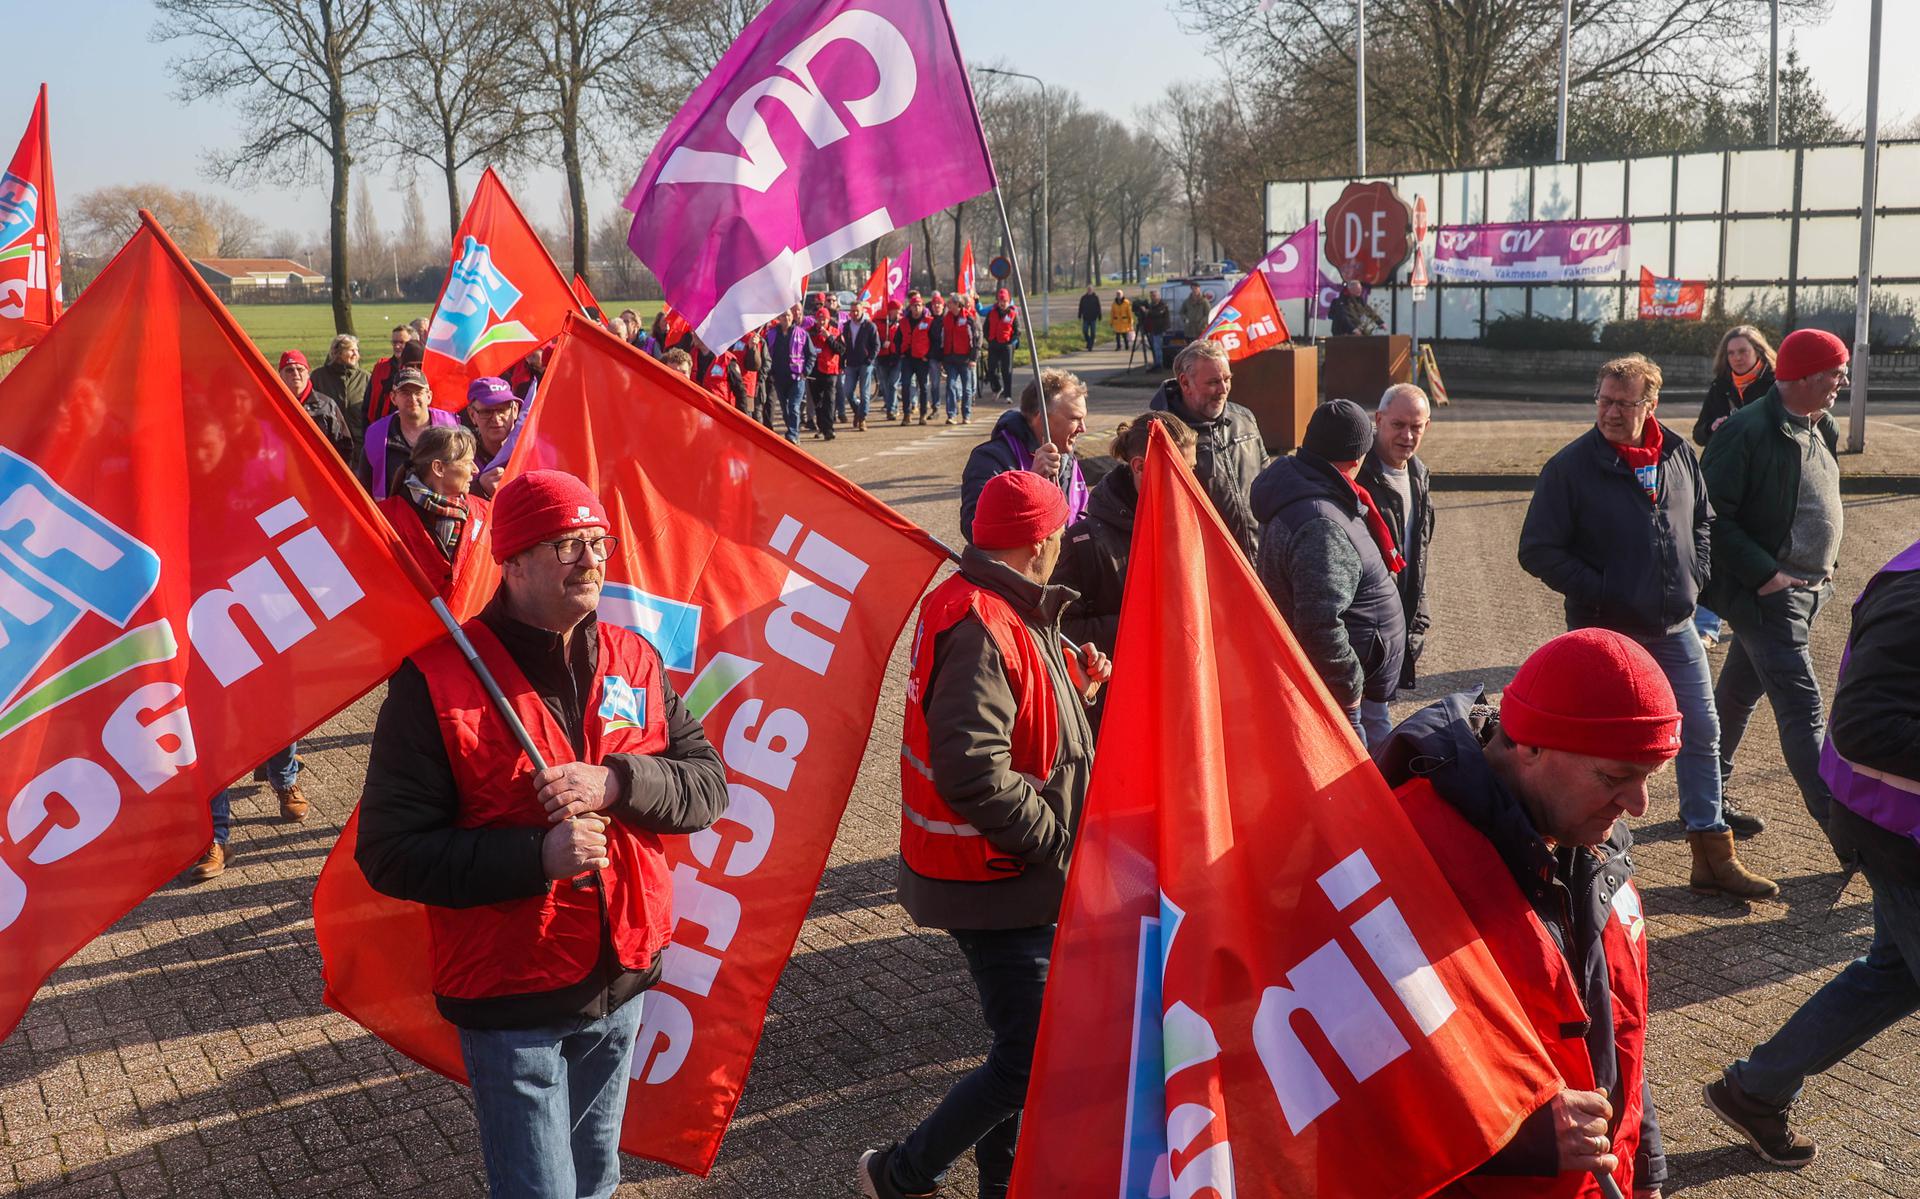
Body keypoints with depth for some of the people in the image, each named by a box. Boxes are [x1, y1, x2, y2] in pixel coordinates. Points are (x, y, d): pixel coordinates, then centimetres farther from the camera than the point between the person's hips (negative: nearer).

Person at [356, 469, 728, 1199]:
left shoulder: (632, 660, 1)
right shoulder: (436, 681, -15)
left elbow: (708, 784, 0)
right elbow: (389, 852, -16)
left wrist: (617, 783, -20)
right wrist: (536, 855, -25)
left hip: (622, 983, 5)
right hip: (510, 1003, -5)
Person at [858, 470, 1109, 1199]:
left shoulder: (1007, 615, 10)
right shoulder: (980, 632, -24)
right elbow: (973, 775, -31)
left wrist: (1073, 691, 7)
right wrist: (1055, 836, -21)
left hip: (1016, 874, 10)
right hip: (994, 885, -10)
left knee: (1024, 1040, 19)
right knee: (1032, 1061, -6)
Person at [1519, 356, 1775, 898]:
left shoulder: (1678, 454, 2)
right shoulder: (1570, 467, -14)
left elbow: (1704, 520, 18)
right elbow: (1538, 552, -13)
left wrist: (1696, 576, 4)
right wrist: (1599, 591, -17)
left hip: (1675, 629, 5)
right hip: (1606, 632, -5)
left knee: (1702, 736, 11)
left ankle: (1714, 858, 22)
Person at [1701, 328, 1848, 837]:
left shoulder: (1819, 427, 10)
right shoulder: (1747, 431, -18)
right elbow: (1713, 517, -19)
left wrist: (1825, 563, 11)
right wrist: (1765, 574, -21)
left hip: (1807, 588, 9)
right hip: (1765, 594, -9)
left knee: (1740, 691, 17)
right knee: (1801, 705, -9)